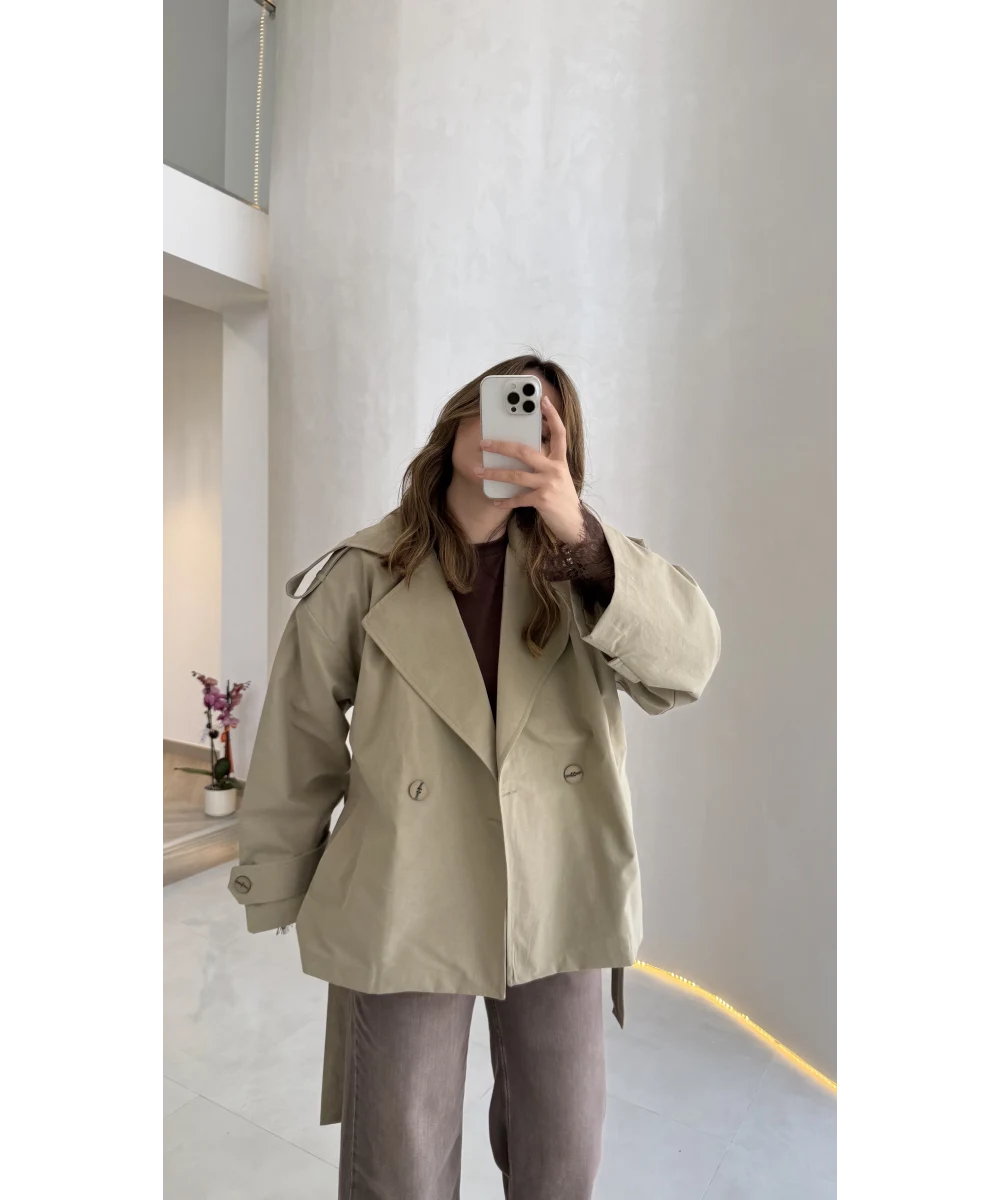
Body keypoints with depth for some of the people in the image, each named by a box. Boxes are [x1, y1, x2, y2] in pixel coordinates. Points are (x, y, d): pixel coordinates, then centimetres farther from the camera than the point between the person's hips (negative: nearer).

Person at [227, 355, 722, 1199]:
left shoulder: (580, 567, -2)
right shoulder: (363, 575, -7)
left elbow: (687, 664, -19)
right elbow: (298, 742, 0)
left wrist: (579, 532, -31)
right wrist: (276, 895, 7)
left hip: (560, 903, 3)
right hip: (406, 908, -2)